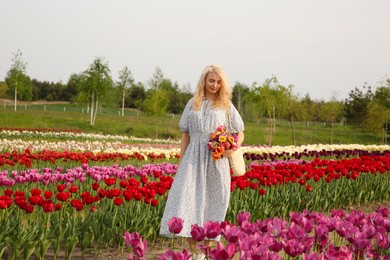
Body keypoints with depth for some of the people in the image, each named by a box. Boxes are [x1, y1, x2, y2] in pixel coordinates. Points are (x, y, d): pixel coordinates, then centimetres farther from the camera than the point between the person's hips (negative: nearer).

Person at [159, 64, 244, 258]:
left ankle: (208, 248, 13)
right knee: (188, 198, -10)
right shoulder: (192, 104, 10)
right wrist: (181, 162, 6)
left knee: (212, 202, 2)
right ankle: (192, 250, -6)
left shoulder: (226, 106, 8)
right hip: (193, 159, 1)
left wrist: (232, 148, -10)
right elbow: (186, 135, 12)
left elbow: (240, 134, 11)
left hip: (216, 161, 0)